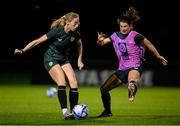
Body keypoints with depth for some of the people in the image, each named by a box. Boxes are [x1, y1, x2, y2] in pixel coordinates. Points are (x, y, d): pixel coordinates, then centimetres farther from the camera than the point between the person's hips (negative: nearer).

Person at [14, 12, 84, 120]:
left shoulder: (75, 34, -10)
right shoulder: (57, 31, -25)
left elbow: (80, 45, 14)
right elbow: (38, 41, -19)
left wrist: (79, 60, 12)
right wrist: (23, 51, -22)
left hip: (63, 59, 5)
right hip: (51, 58, -5)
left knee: (74, 83, -11)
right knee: (62, 82, -24)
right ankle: (65, 112, -25)